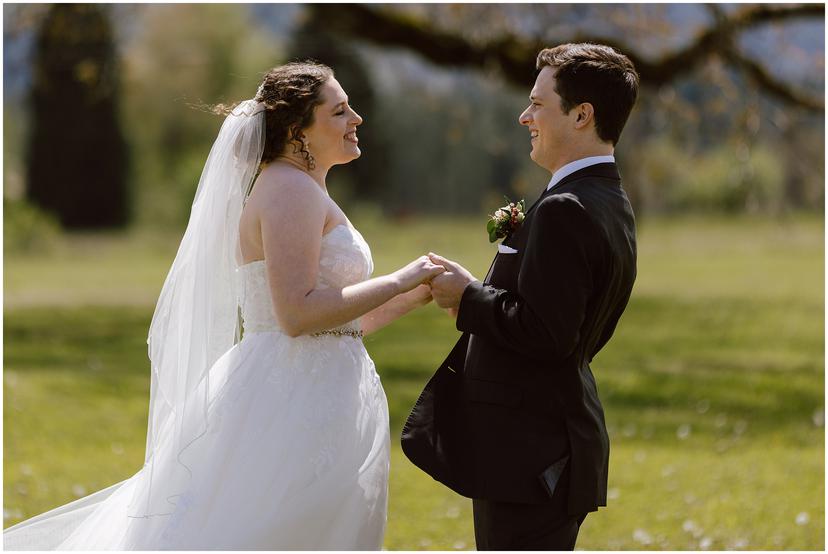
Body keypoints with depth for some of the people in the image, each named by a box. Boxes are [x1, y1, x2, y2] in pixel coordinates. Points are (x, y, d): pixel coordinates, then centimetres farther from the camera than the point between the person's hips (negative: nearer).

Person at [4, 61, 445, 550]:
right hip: (291, 412, -10)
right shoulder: (291, 189, -12)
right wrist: (398, 281, -15)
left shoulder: (306, 195, 19)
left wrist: (419, 294, 14)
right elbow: (298, 315, -23)